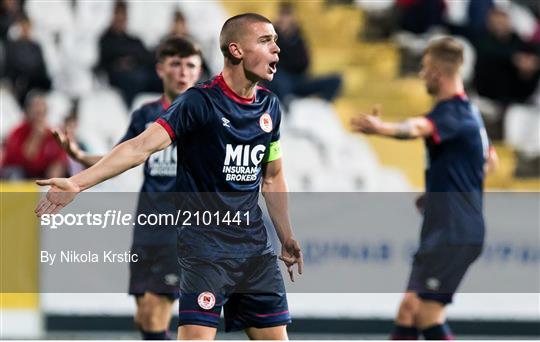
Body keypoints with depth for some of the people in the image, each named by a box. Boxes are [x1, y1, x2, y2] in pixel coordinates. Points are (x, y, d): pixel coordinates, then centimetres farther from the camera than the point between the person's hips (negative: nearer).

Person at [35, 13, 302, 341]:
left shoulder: (269, 105, 7)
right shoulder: (201, 102, -12)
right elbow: (142, 146, -22)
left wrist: (287, 239, 23)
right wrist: (77, 182, -33)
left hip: (255, 245, 6)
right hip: (205, 244, -6)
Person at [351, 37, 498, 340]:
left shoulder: (453, 111, -15)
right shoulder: (467, 110, 17)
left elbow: (420, 127, -39)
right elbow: (490, 159, 32)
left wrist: (383, 128, -60)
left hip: (454, 232, -10)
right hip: (445, 230, 10)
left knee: (428, 313, -11)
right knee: (409, 309, 9)